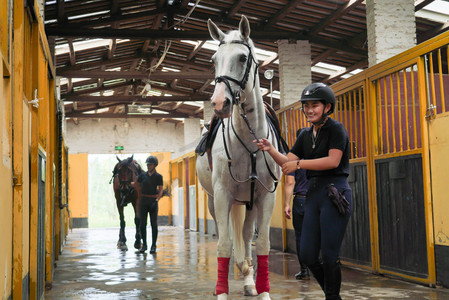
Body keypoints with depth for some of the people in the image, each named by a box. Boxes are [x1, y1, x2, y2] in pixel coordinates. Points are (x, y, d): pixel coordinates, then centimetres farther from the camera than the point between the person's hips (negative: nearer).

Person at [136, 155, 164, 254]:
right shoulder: (142, 175, 7)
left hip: (153, 201, -3)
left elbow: (160, 191, -4)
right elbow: (139, 188, 13)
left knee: (154, 224, 0)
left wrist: (156, 201, -16)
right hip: (143, 201, 3)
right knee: (142, 223, 3)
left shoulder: (158, 177, -1)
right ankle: (144, 245, 12)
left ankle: (153, 246, 6)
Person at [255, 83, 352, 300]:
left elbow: (333, 161, -16)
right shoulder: (306, 136, 15)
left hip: (335, 194, -7)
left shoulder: (336, 129, -5)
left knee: (329, 255, -6)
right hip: (314, 193, 7)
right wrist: (270, 149, -7)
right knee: (307, 255, 6)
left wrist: (299, 164, -17)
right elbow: (287, 162, 10)